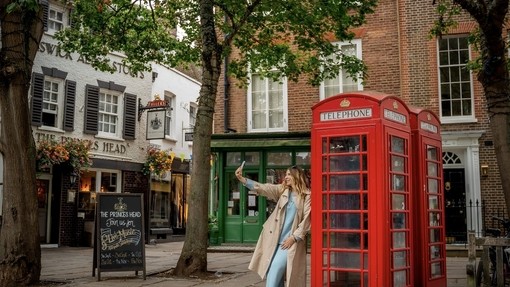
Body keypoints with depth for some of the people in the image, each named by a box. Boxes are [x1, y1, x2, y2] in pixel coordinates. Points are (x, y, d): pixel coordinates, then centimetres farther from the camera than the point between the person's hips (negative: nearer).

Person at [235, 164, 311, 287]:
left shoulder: (307, 196, -4)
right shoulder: (282, 190, 9)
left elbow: (307, 219, -7)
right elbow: (263, 188, -2)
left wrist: (294, 237, -11)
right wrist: (242, 179, -14)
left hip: (291, 241, -5)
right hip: (275, 239, 5)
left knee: (276, 268, -16)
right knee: (274, 271, 7)